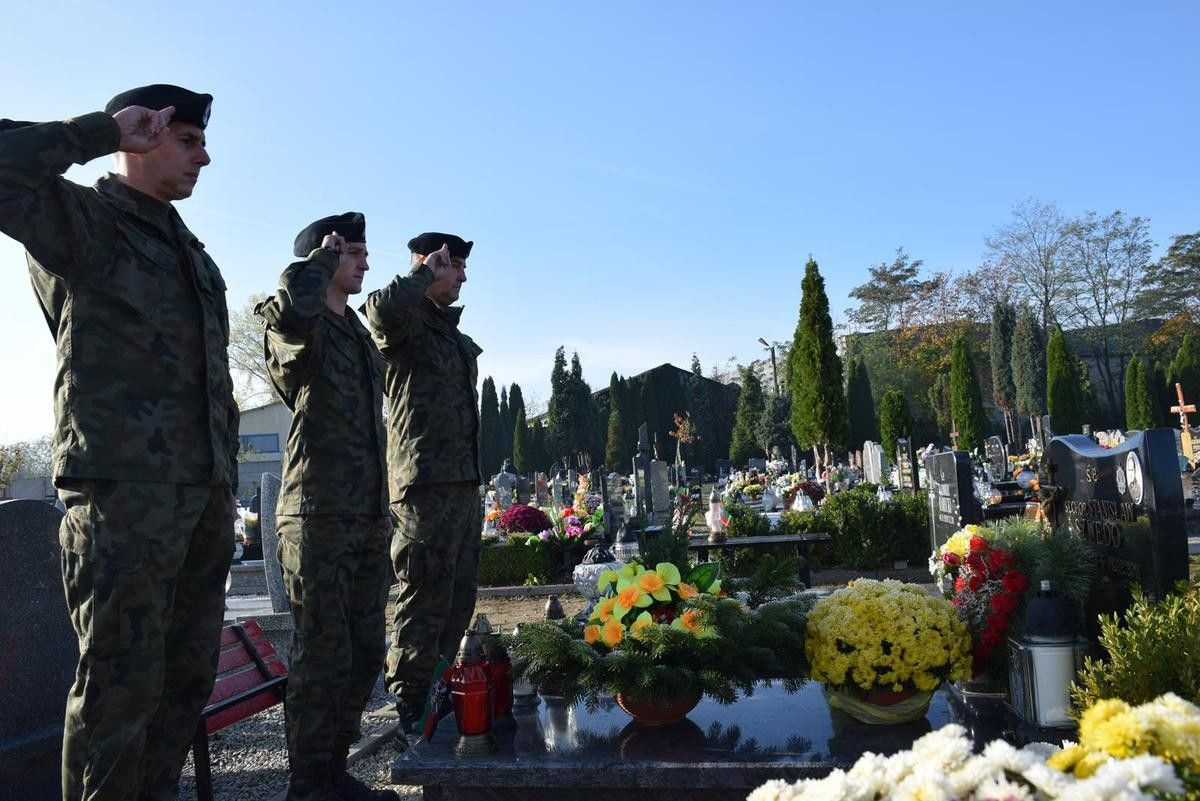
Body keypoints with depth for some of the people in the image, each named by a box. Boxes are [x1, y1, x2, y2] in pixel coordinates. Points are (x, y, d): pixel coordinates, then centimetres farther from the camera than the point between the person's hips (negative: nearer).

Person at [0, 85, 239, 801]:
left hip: (206, 496, 8)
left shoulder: (189, 250, 22)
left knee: (188, 676, 14)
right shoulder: (82, 220, 1)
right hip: (124, 493, -7)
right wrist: (102, 132, -8)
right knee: (123, 682, -2)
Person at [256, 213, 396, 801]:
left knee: (365, 653, 13)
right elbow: (288, 306, -34)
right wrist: (323, 255, -14)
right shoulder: (303, 329, -6)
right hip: (318, 518, -8)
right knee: (323, 657, -2)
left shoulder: (361, 337, 20)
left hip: (367, 521, 9)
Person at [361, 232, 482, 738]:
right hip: (425, 485, -9)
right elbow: (381, 308, -32)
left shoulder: (456, 337, 22)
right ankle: (412, 706, 7)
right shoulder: (406, 325, -6)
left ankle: (439, 693, 28)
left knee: (458, 598, 15)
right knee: (424, 597, -5)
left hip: (465, 484, 9)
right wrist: (426, 274, -14)